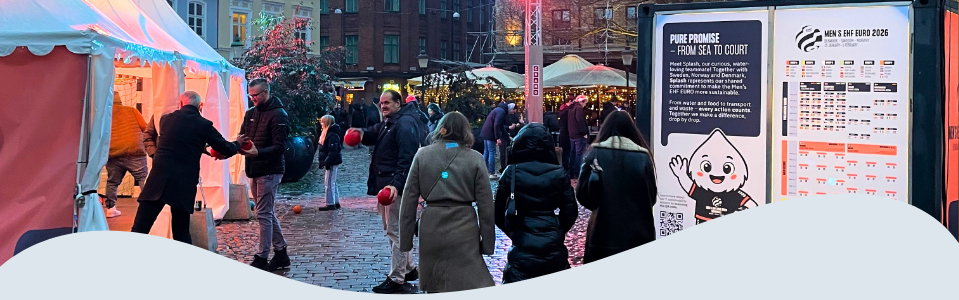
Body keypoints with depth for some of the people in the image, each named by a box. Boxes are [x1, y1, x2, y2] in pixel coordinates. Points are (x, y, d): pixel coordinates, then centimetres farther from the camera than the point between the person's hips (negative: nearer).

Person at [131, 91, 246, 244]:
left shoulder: (165, 119, 10)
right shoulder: (204, 125, 0)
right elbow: (226, 149, 5)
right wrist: (237, 143, 28)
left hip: (158, 180, 1)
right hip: (184, 184, -1)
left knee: (140, 228, 2)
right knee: (181, 233, 9)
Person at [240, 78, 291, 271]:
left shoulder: (278, 115, -12)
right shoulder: (250, 113, 12)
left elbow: (280, 147, -17)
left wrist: (258, 152, -32)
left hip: (270, 171, -8)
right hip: (254, 170, 8)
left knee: (264, 214, -7)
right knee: (268, 213, 13)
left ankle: (261, 258, -2)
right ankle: (281, 253, 23)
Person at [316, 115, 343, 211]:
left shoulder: (332, 135, -18)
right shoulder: (326, 133, 15)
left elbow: (332, 151, -24)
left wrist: (326, 162, -26)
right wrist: (323, 162, 19)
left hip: (332, 162, -11)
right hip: (331, 162, 11)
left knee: (329, 183, -7)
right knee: (333, 183, 14)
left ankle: (330, 204, -4)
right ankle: (336, 202, 21)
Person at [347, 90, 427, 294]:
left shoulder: (405, 123, -14)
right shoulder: (388, 123, 19)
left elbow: (407, 158, -23)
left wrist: (397, 184, -31)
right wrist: (363, 133, -5)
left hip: (395, 186, -11)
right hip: (385, 184, 11)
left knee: (395, 231, -6)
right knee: (391, 229, 19)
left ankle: (397, 280, 0)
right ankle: (409, 269, 31)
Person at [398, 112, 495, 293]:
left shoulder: (422, 155, 3)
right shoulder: (475, 158, 0)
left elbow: (409, 200, 2)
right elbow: (485, 204, 0)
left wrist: (406, 239, 8)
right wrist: (488, 242, 7)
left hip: (431, 228, 2)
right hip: (463, 229, -2)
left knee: (434, 289, 17)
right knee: (470, 289, 1)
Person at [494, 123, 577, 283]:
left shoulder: (512, 173, -7)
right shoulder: (559, 173, -3)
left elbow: (498, 211, -3)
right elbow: (570, 211, 0)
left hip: (522, 247, -1)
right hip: (553, 246, 2)